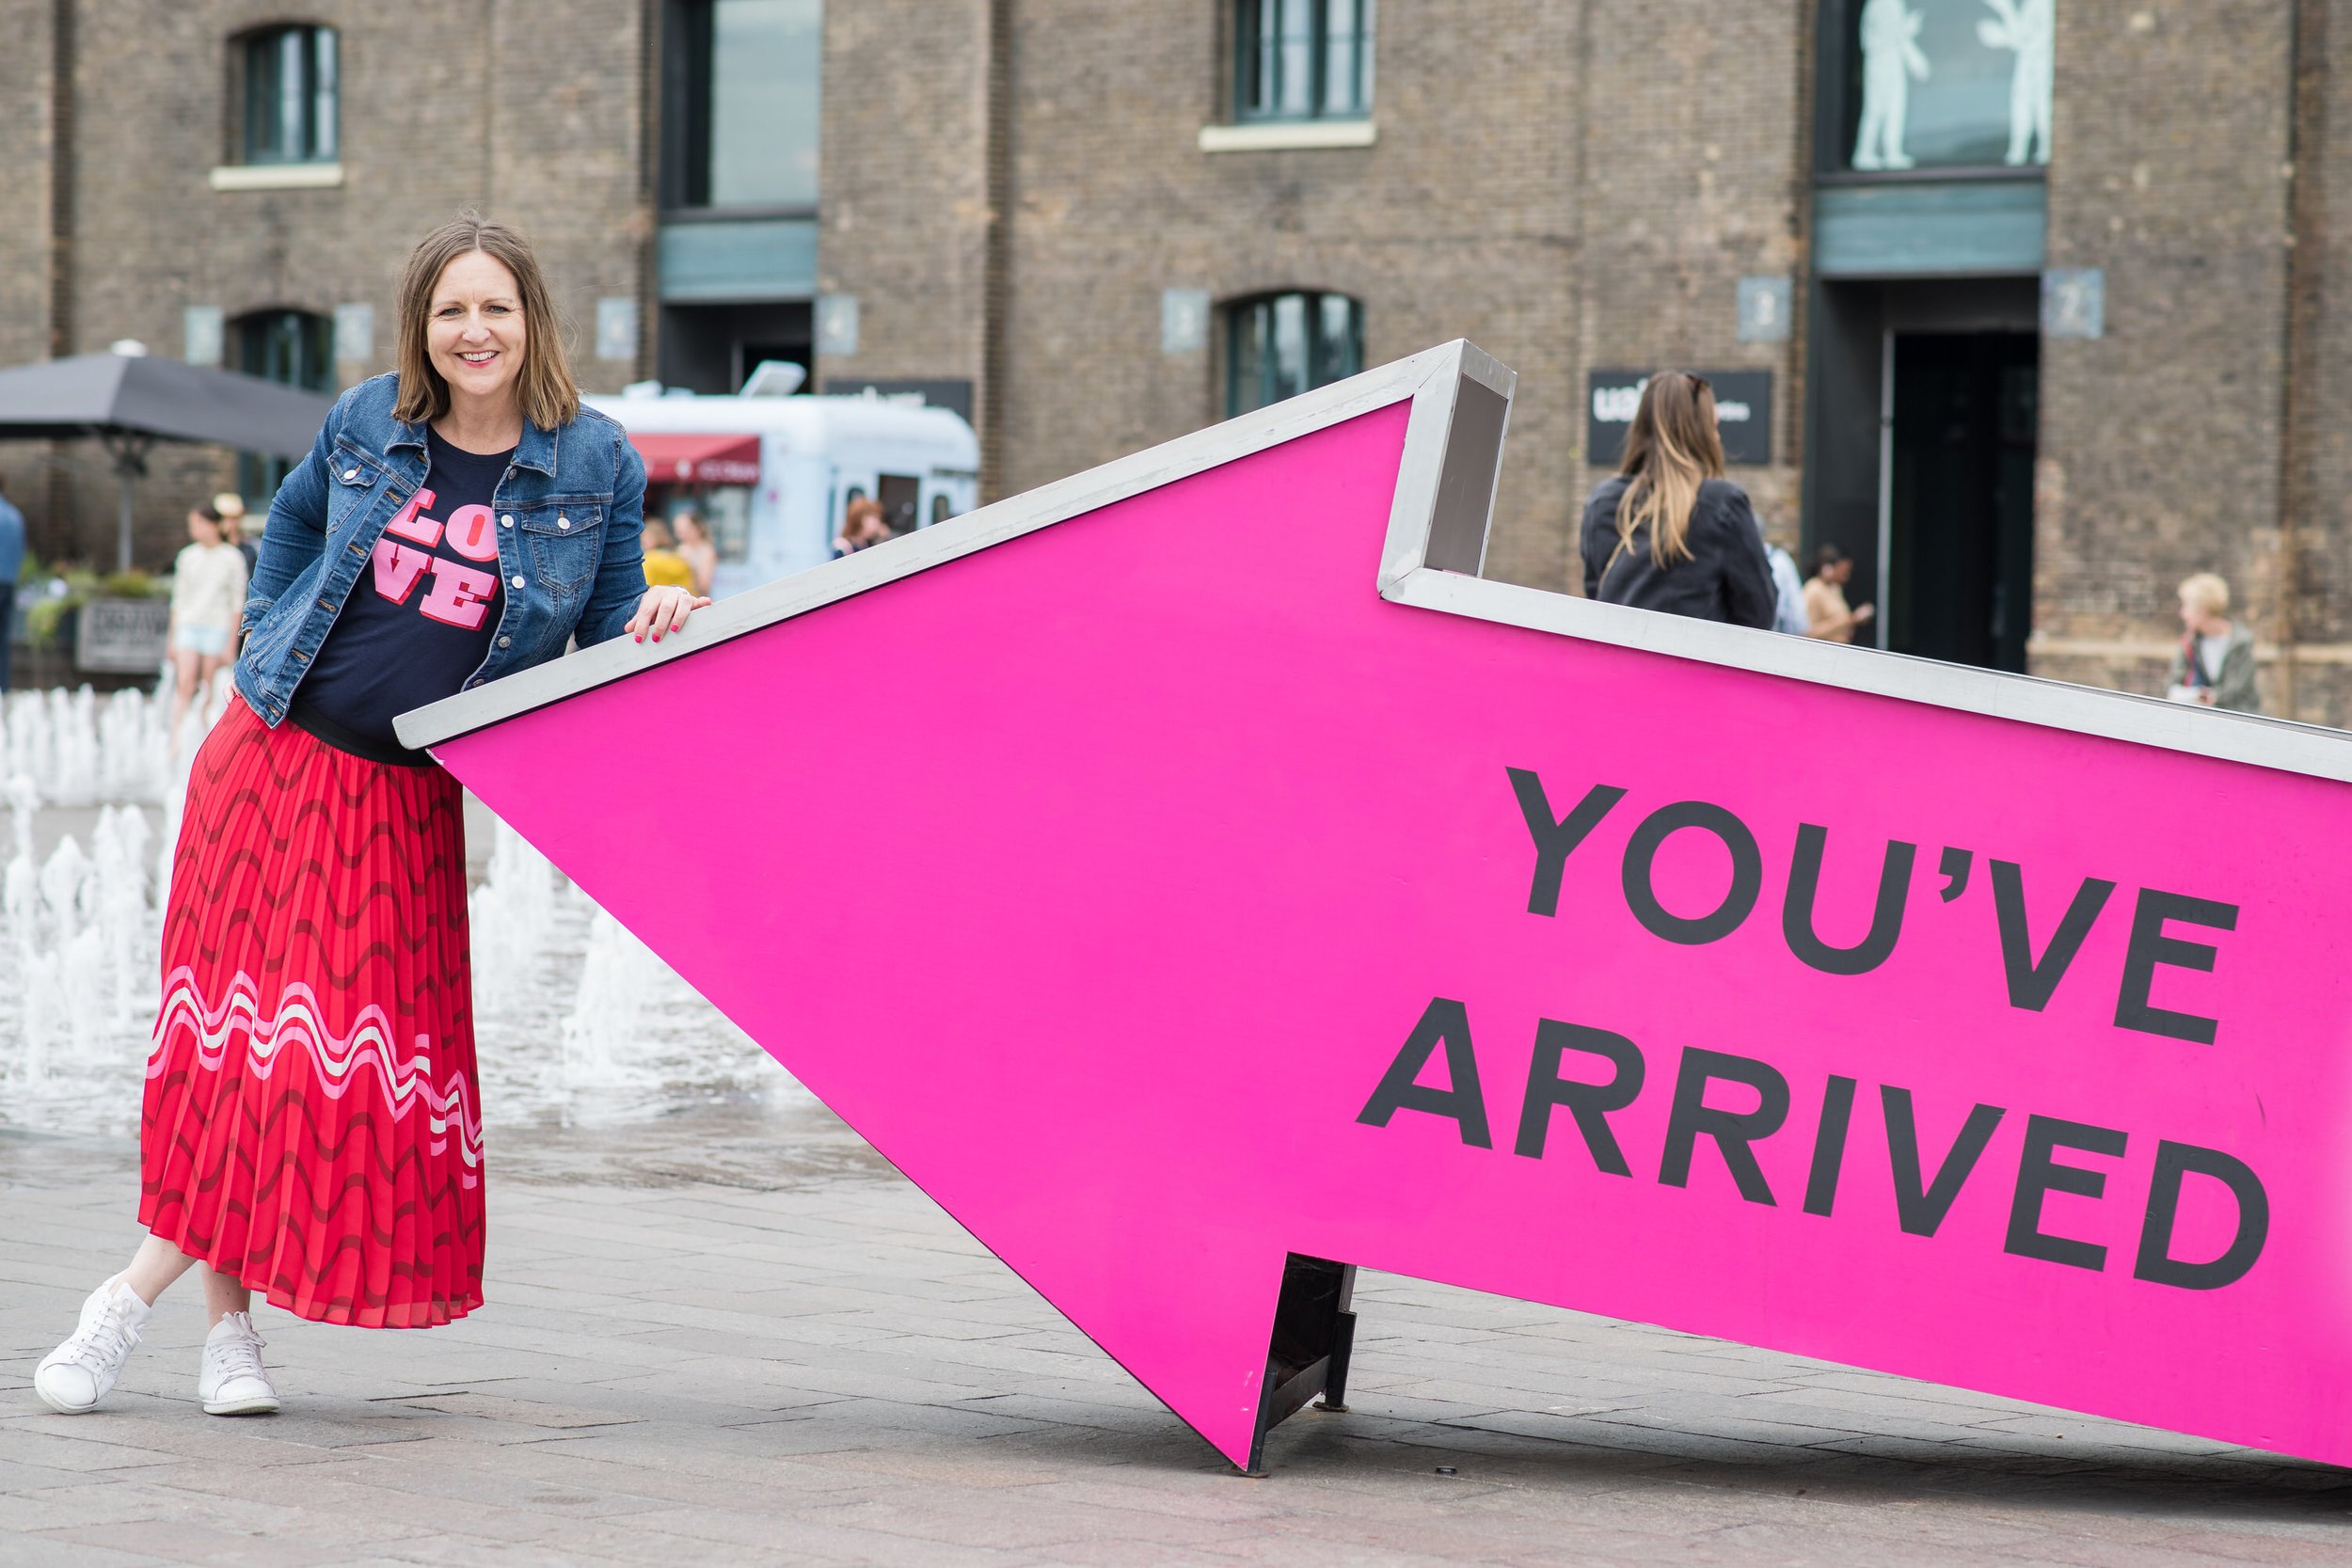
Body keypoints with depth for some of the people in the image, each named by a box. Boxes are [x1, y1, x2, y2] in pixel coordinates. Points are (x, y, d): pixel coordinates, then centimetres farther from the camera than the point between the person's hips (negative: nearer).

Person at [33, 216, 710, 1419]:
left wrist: (650, 629, -17)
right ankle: (222, 1317, 12)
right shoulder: (369, 424, 2)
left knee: (352, 1044, -6)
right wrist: (268, 643, 13)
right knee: (238, 1018, 1)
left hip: (407, 800, -1)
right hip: (275, 756, 1)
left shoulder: (595, 463, -3)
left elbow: (605, 635, 4)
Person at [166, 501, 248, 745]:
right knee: (184, 684, -12)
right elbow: (179, 599, 14)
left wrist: (231, 643, -2)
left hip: (217, 627, -2)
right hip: (188, 625, 2)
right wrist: (172, 638, 12)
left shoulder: (232, 558, 0)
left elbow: (237, 603, 1)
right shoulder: (188, 556, 9)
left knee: (209, 690, 0)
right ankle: (176, 741, -19)